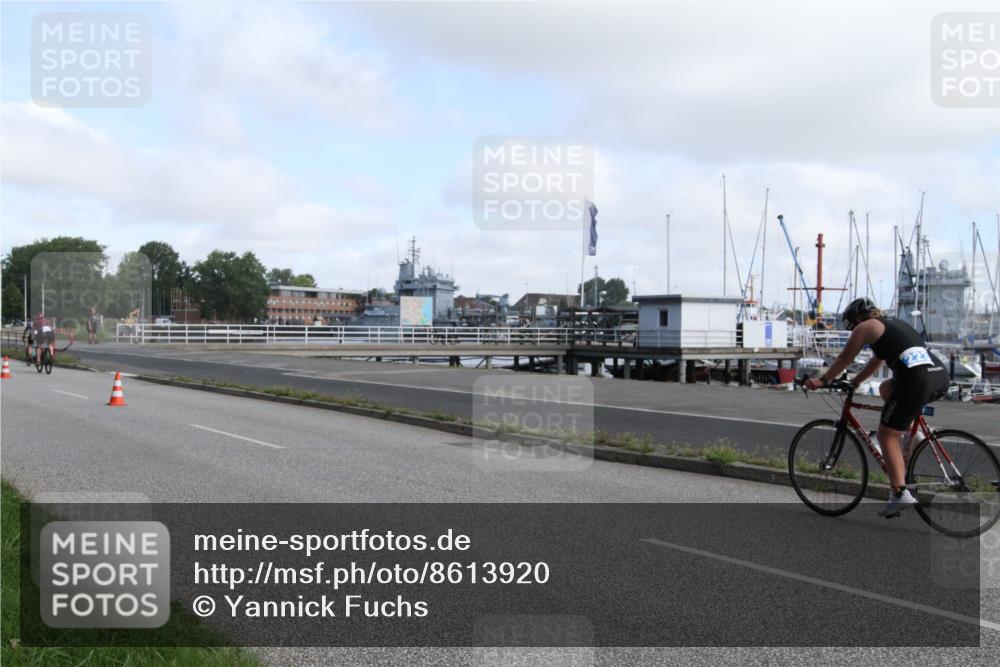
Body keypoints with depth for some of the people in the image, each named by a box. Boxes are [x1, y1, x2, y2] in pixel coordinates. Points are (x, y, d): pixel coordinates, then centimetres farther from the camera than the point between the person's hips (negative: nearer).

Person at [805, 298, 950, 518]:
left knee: (887, 435, 2)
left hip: (917, 379, -8)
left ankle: (900, 493, -7)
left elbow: (844, 360, 17)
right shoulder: (894, 324, 32)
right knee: (886, 389, 32)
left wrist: (822, 380, 30)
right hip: (941, 376, 8)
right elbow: (876, 362, 42)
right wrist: (854, 382, 49)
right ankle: (913, 432, 19)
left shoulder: (865, 327, 9)